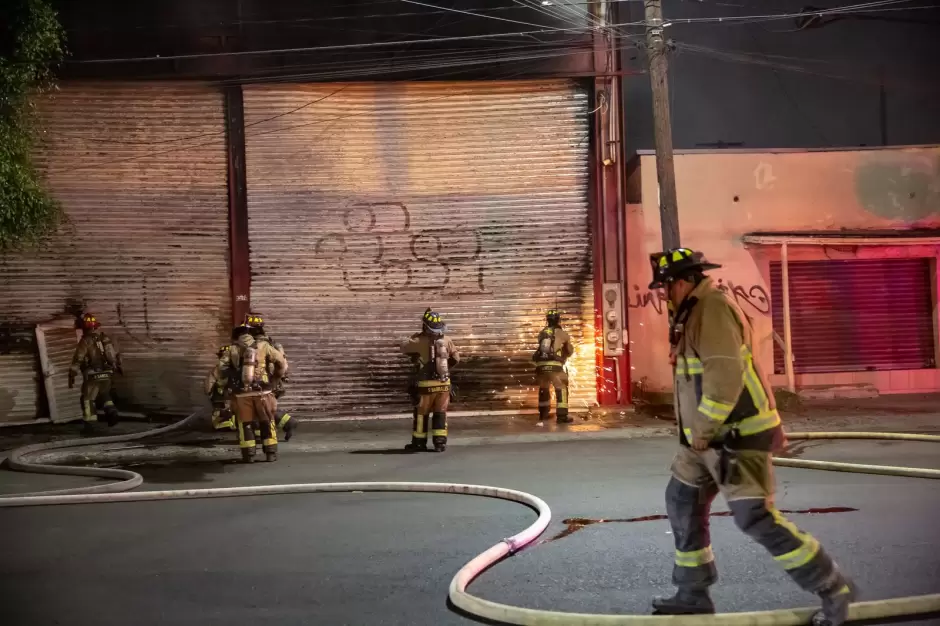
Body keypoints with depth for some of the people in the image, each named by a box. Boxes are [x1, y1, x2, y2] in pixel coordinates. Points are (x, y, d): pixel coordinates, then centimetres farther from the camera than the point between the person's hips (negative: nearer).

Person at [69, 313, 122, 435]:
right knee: (104, 395, 28)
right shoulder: (105, 337, 7)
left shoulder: (85, 341, -11)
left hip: (93, 376, -6)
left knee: (88, 400, 5)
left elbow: (77, 360, -14)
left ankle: (89, 425, 3)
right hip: (107, 375, 6)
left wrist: (72, 376, -10)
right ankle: (111, 412, 8)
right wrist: (120, 366, 31)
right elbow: (116, 354, 16)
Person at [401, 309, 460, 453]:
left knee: (421, 413, 8)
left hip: (426, 384, -3)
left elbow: (404, 347, -1)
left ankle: (419, 442, 14)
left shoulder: (419, 341, -12)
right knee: (440, 413, 10)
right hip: (444, 382, 3)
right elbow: (456, 358, 10)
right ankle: (440, 442, 7)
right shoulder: (446, 340, 0)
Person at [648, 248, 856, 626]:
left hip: (738, 436, -11)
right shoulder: (696, 312, 15)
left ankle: (834, 590, -1)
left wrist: (702, 429, -21)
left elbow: (726, 375, -28)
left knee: (756, 518, -13)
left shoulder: (712, 309, -18)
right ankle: (693, 595, 23)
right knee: (682, 504, 14)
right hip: (712, 436, 11)